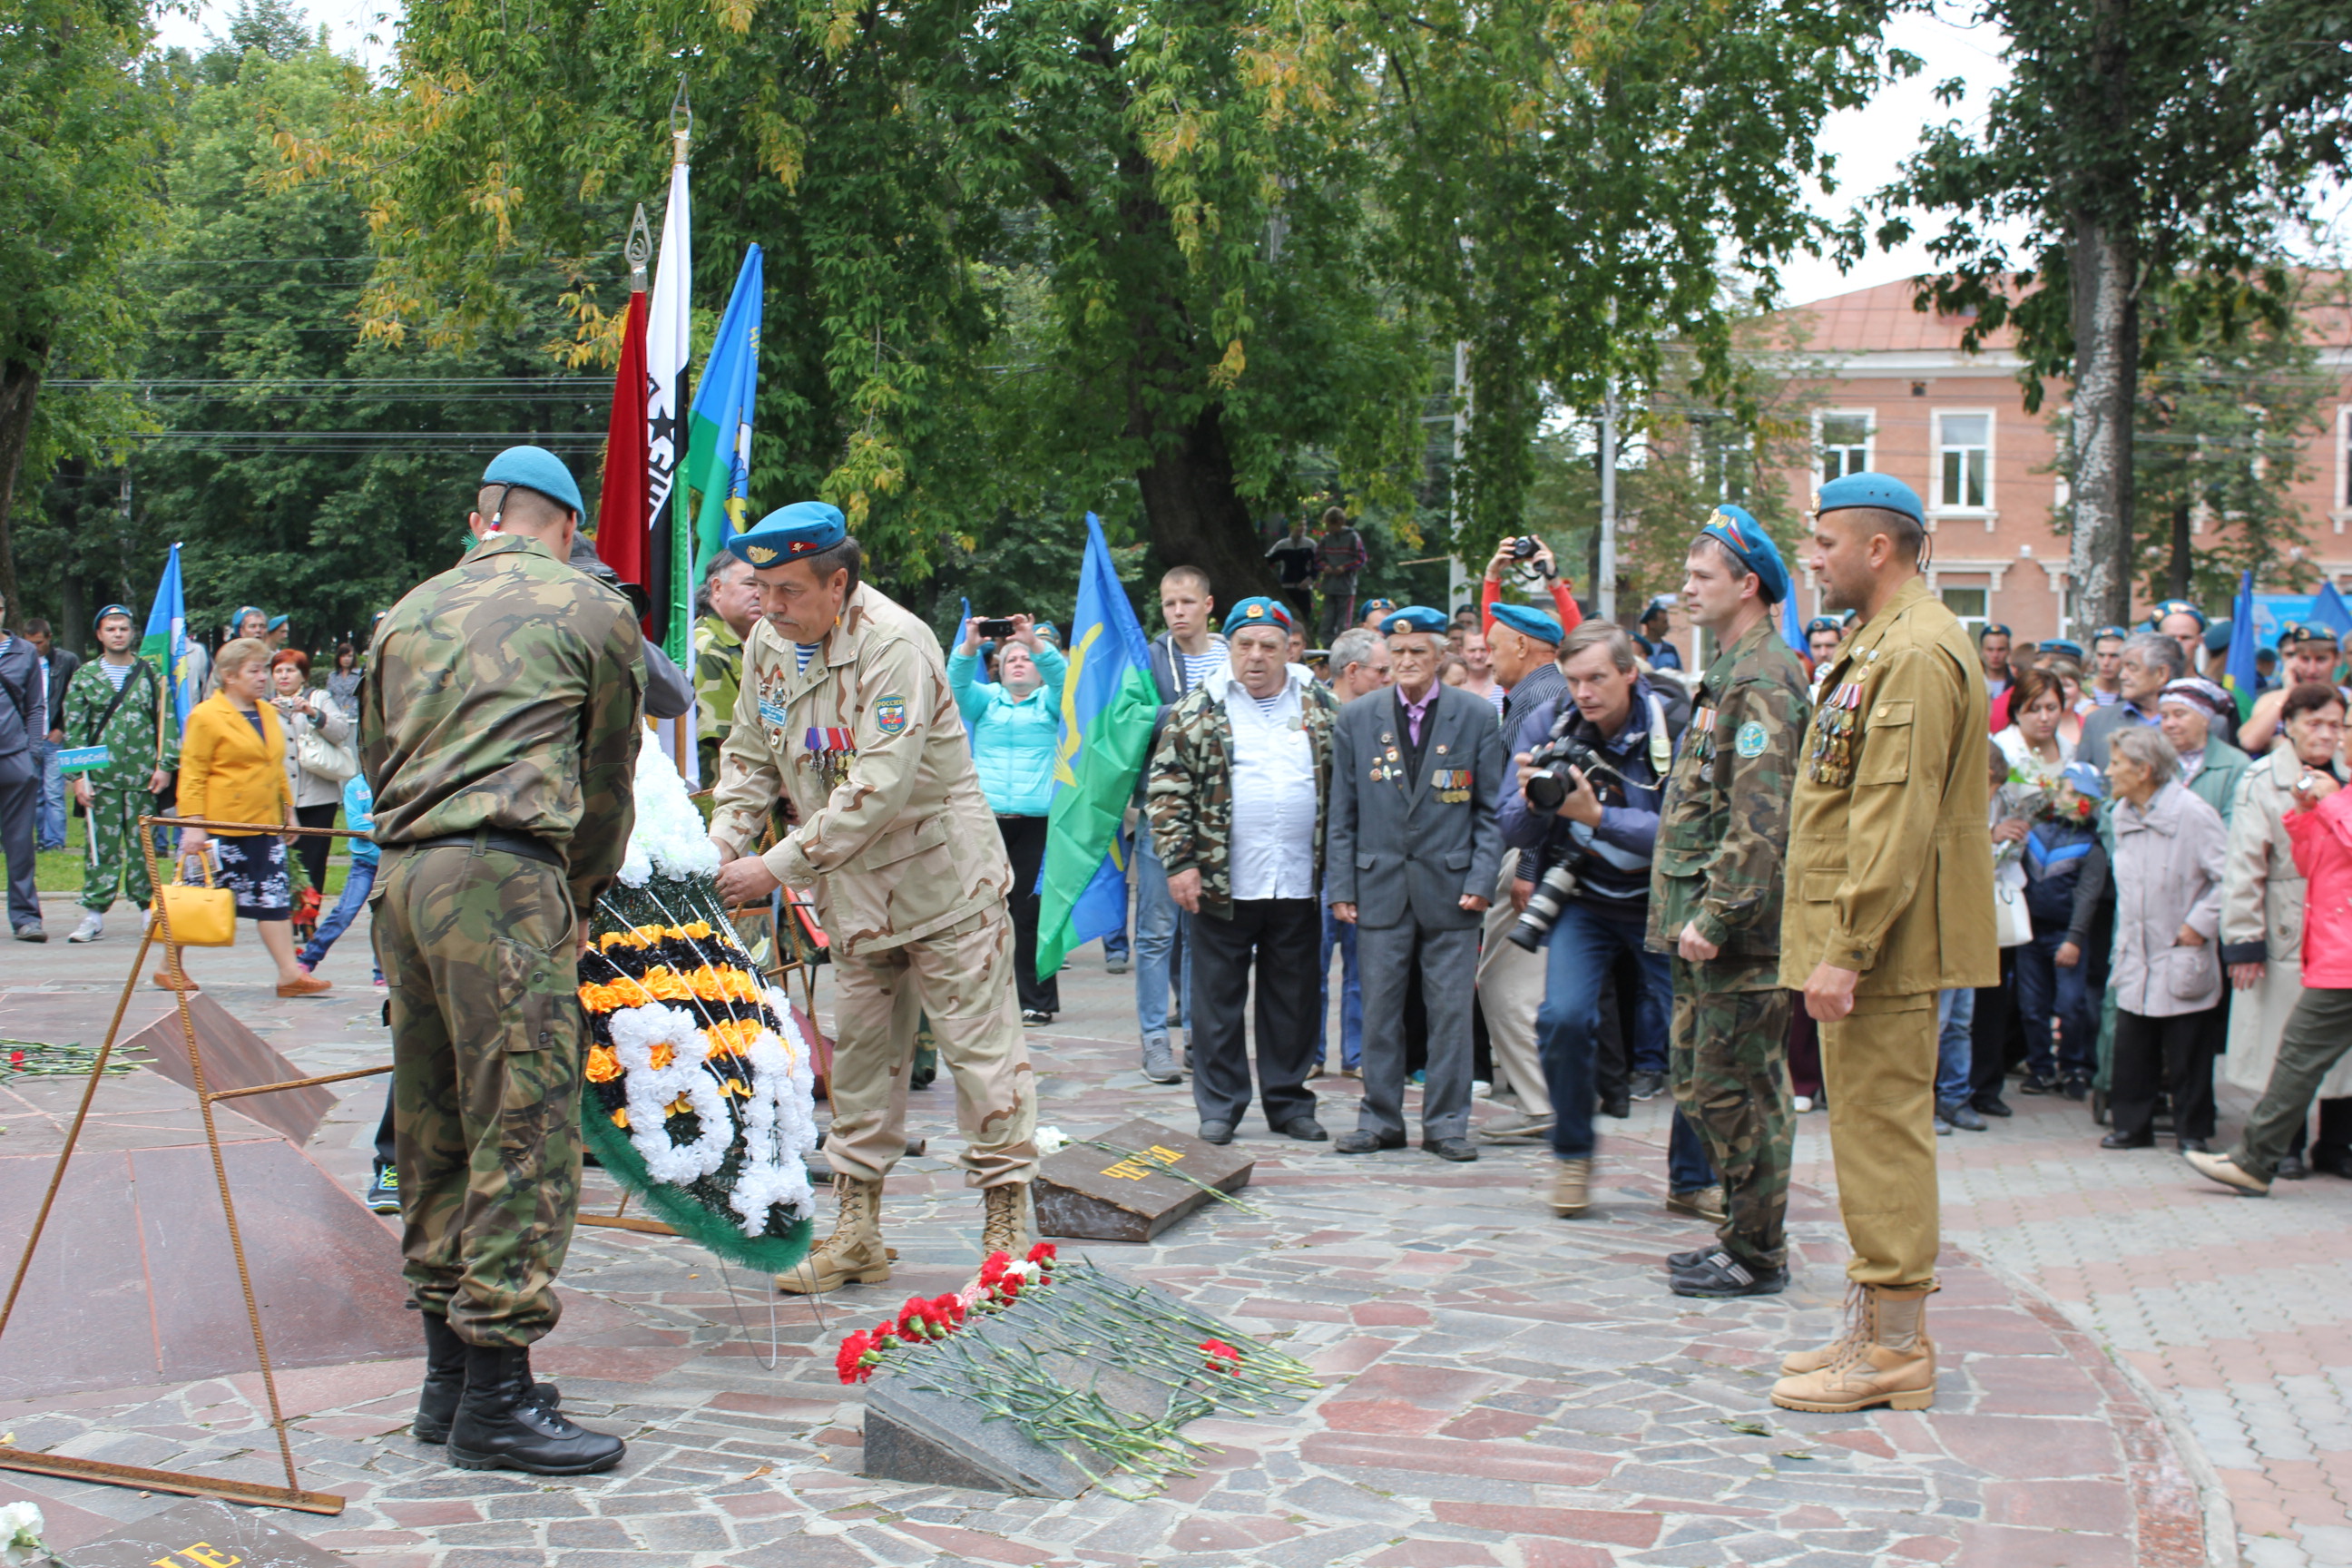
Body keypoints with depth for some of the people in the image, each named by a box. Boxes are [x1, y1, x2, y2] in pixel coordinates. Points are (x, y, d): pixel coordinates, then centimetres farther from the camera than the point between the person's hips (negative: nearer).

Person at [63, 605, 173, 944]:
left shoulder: (151, 675, 7)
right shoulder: (84, 677, 7)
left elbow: (167, 722, 5)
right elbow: (74, 731, 4)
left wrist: (165, 765, -4)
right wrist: (78, 776, -4)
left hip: (143, 779, 0)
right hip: (101, 778, 0)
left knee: (143, 846, 3)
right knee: (101, 848, 0)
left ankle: (150, 907, 11)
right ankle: (94, 913, 4)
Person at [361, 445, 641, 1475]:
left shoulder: (409, 614, 20)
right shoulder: (591, 612, 6)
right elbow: (607, 777, 12)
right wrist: (584, 895, 27)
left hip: (401, 875, 7)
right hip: (504, 872, -6)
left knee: (436, 1126, 13)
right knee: (525, 1126, -5)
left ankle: (448, 1379, 21)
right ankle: (494, 1402, -6)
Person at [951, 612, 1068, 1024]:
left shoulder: (1049, 703, 13)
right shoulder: (985, 700, 18)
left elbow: (1061, 675, -7)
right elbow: (957, 681, -1)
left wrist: (1035, 642, -24)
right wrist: (970, 645, -20)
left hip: (1035, 819, -2)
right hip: (985, 817, 2)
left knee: (1031, 910, -4)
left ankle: (1037, 1001, 1)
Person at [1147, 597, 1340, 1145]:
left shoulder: (1321, 708, 8)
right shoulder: (1199, 710, 1)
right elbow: (1168, 788, -1)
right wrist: (1179, 861, -9)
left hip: (1298, 885, 2)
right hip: (1223, 884, -2)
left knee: (1293, 1001, 10)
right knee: (1217, 998, 5)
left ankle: (1289, 1102, 20)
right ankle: (1219, 1107, 14)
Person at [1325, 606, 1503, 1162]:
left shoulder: (1477, 717, 3)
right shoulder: (1357, 718, 7)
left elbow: (1491, 810, 4)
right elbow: (1342, 813, 8)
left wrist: (1481, 879, -6)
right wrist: (1340, 886, 2)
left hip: (1450, 886, -1)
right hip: (1381, 885, 1)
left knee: (1450, 1007, 1)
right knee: (1380, 1007, 4)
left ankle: (1446, 1122, 10)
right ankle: (1380, 1119, 15)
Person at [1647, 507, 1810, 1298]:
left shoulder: (1762, 680, -14)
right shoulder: (1731, 674, 19)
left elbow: (1761, 817, -22)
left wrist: (1715, 916, -25)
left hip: (1739, 932, -10)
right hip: (1708, 918, 10)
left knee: (1737, 1087, -4)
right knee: (1702, 1080, 15)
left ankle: (1757, 1255, 4)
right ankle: (1744, 1233, 24)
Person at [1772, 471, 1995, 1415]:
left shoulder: (1916, 652, -16)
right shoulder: (1880, 643, 19)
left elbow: (1896, 820, -23)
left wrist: (1846, 949, -24)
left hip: (1886, 945, -11)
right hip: (1871, 943, 11)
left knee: (1882, 1132, -6)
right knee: (1872, 1129, 14)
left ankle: (1895, 1350, 0)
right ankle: (1876, 1327, 23)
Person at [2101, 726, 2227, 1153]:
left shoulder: (2193, 815, -16)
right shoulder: (2123, 815, 9)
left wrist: (2200, 924, -16)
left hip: (2182, 963, -6)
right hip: (2135, 960, 6)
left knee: (2187, 1056, 4)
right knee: (2131, 1051, 7)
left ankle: (2193, 1131, 15)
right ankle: (2132, 1125, 17)